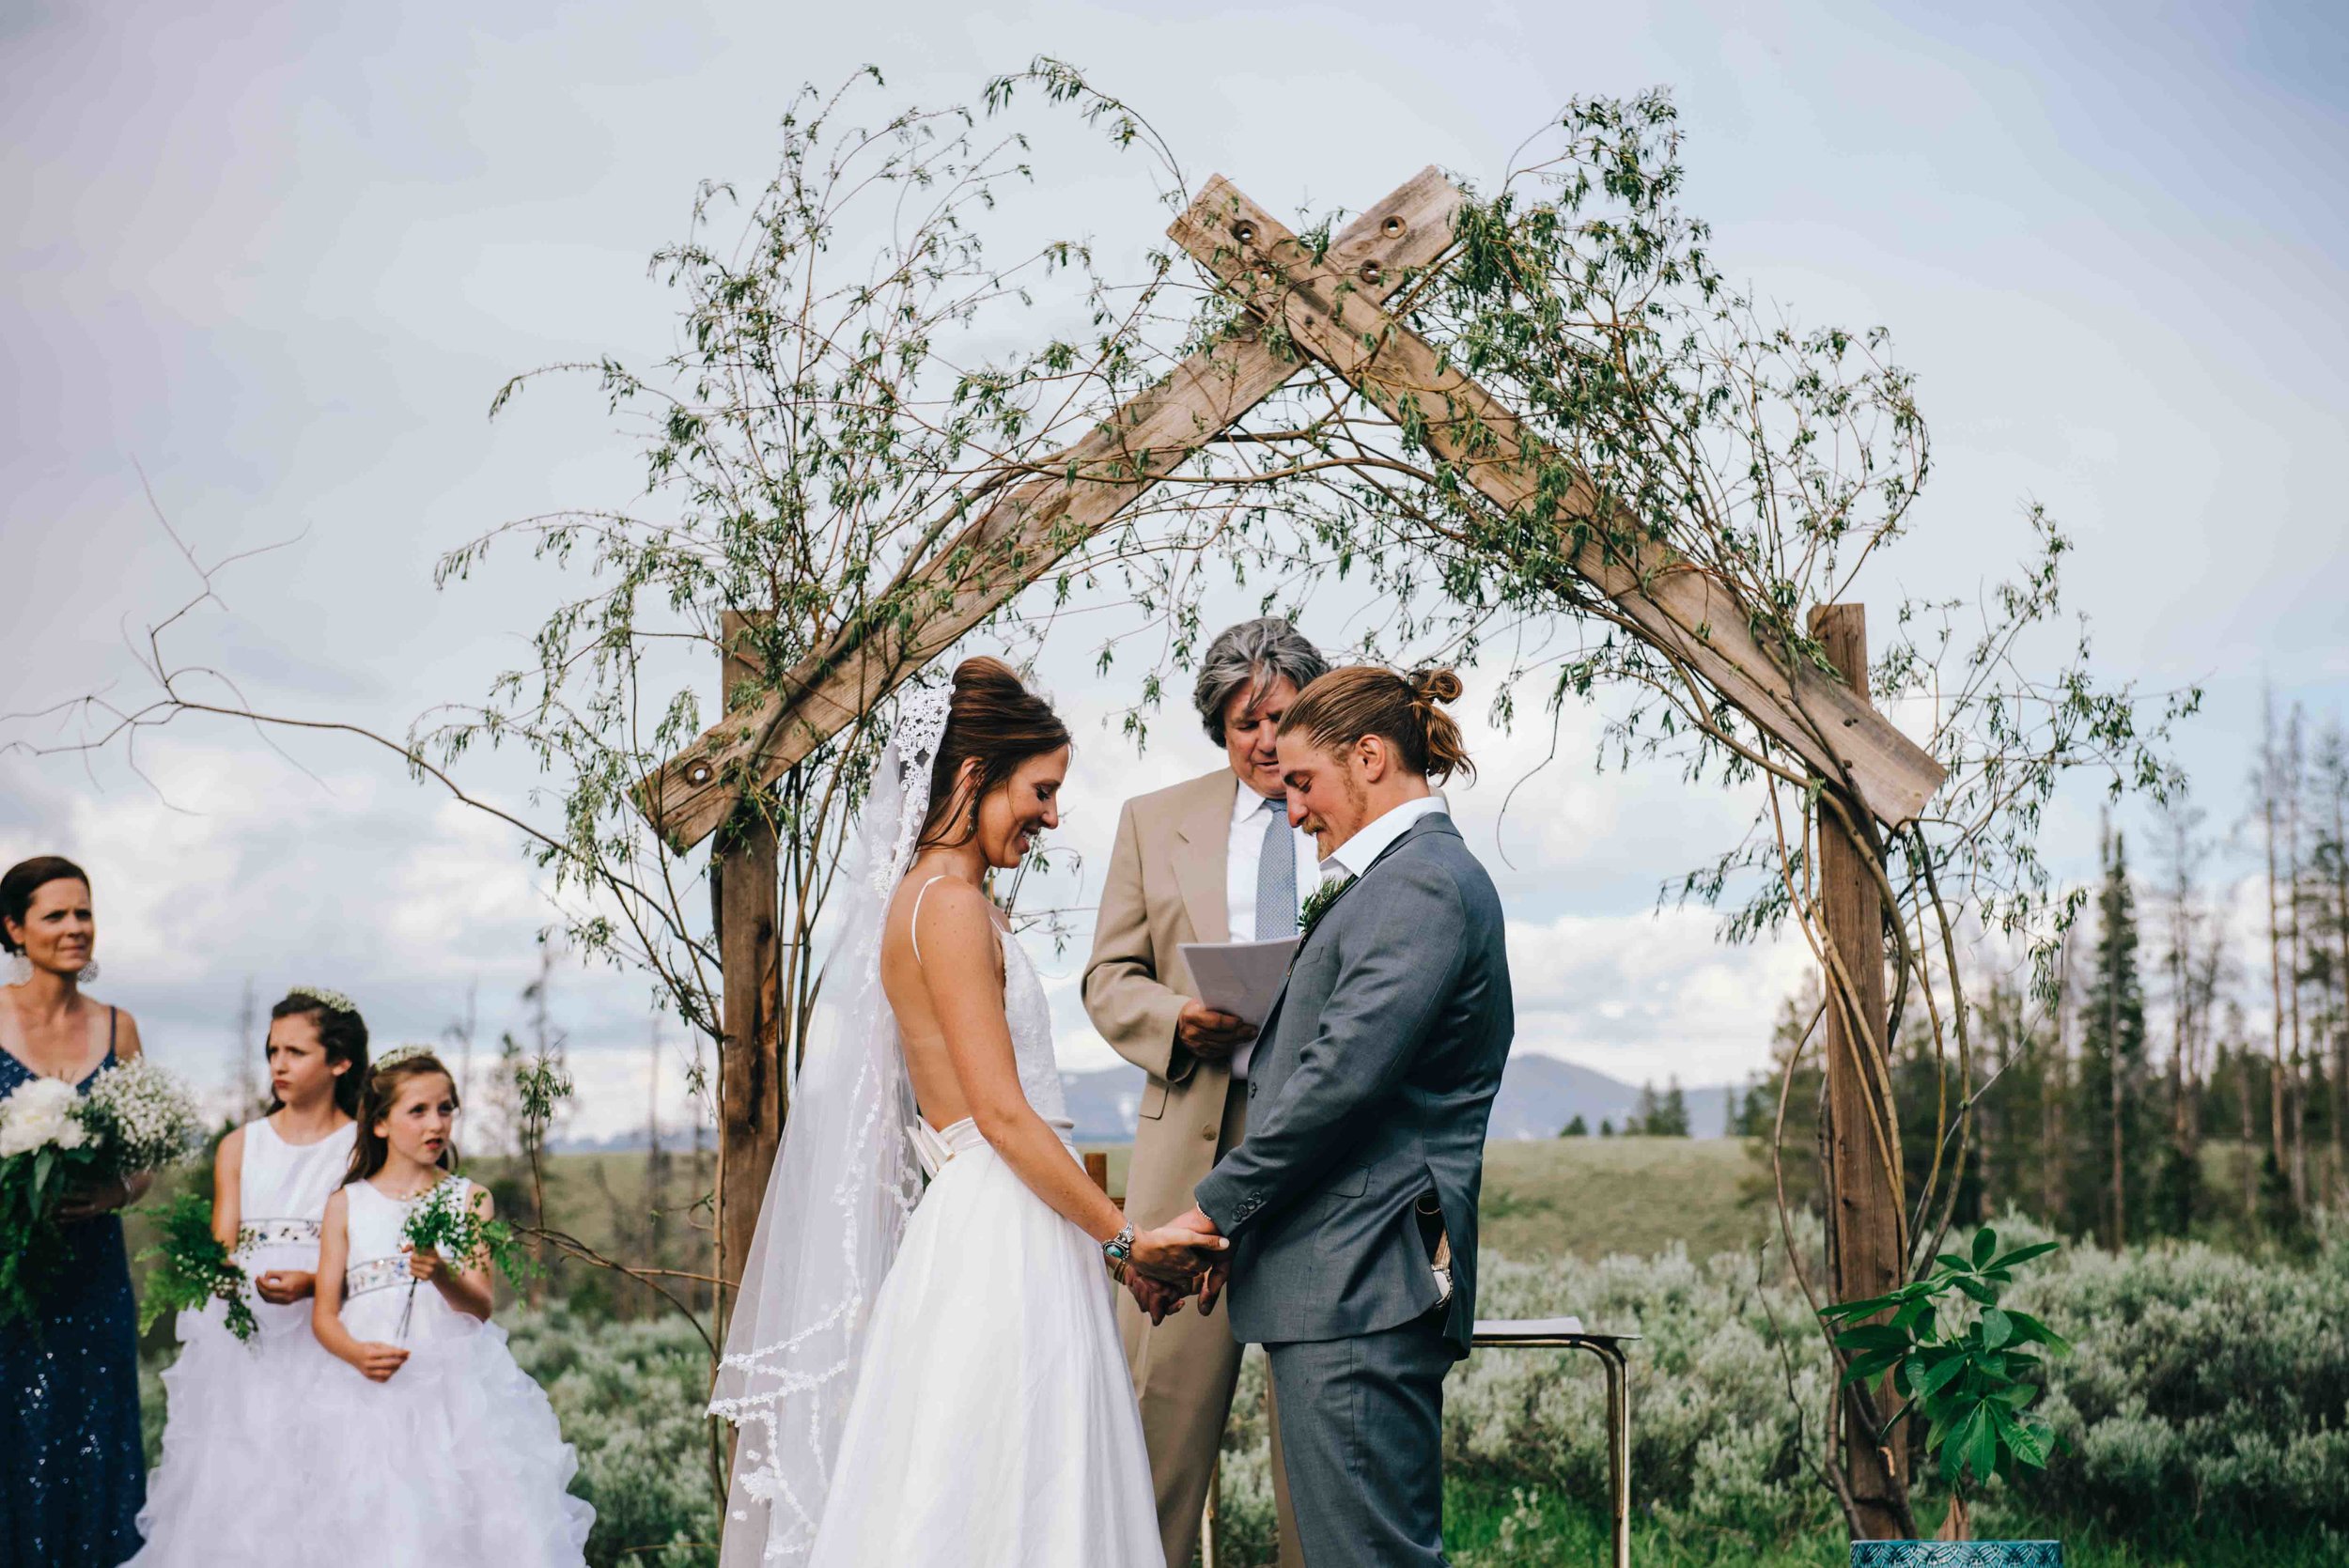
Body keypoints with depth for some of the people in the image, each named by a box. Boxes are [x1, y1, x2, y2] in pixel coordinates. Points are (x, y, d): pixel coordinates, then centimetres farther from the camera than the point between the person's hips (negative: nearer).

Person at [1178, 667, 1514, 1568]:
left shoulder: (1420, 882, -11)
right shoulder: (1412, 875, 21)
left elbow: (1343, 1073, -20)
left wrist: (1216, 1209, -12)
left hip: (1362, 1285, -11)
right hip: (1356, 1285, 11)